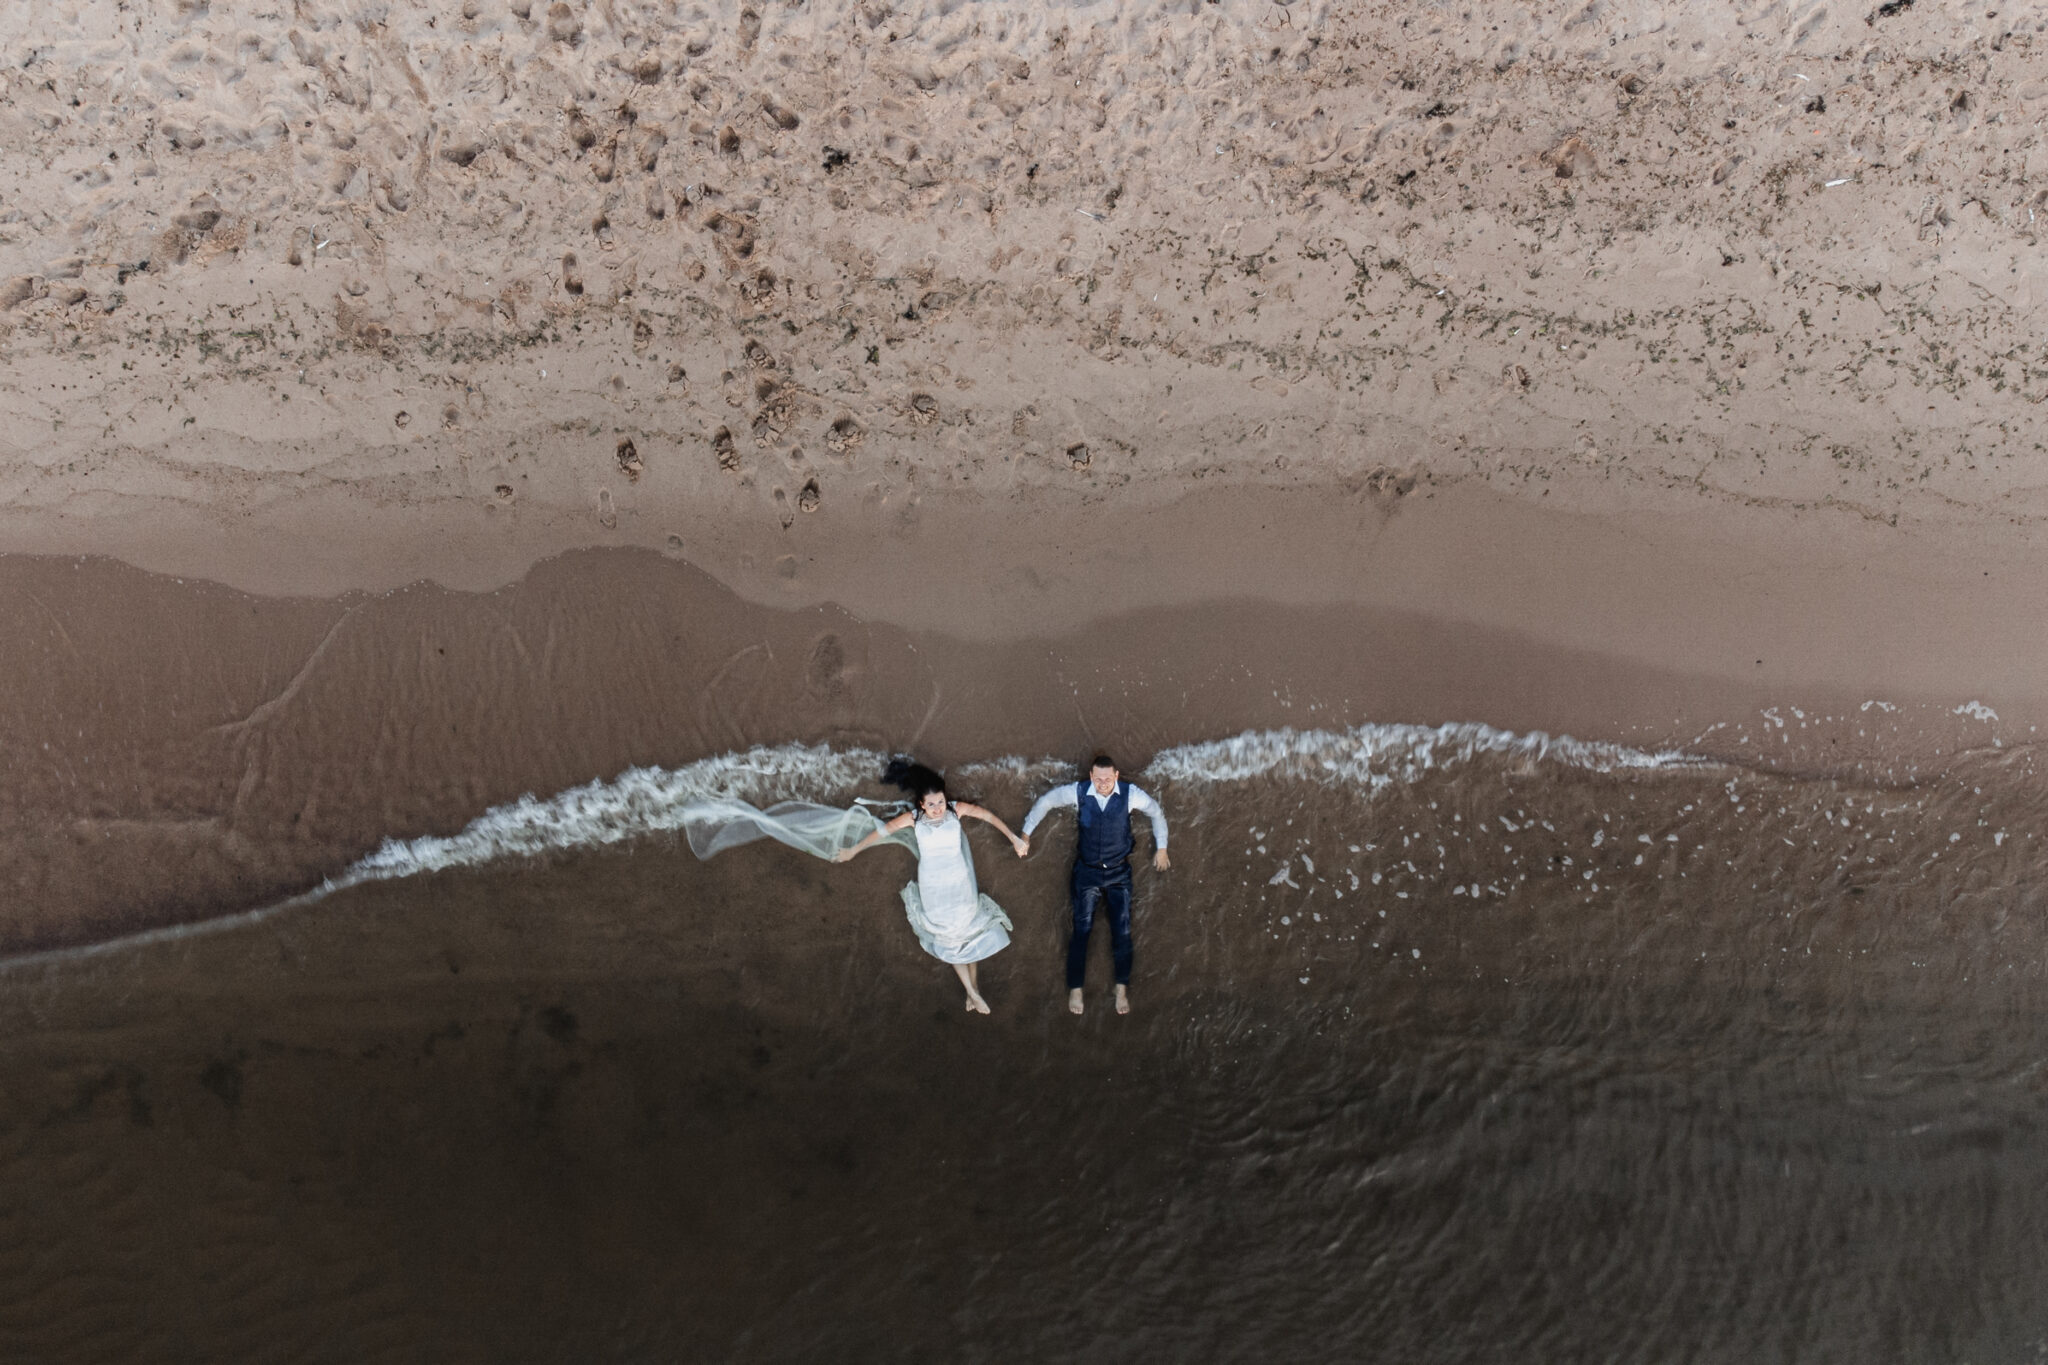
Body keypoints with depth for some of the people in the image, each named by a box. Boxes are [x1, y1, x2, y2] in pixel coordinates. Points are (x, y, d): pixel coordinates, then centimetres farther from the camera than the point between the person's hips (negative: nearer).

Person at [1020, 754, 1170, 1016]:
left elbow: (1156, 813, 3)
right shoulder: (1077, 791, -16)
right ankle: (1075, 989, 14)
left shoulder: (1131, 793, -17)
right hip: (1087, 870, 0)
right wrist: (1026, 834, 3)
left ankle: (1122, 988, 17)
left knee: (1122, 930, 1)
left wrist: (1161, 848, 7)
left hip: (1119, 871, 0)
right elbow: (1044, 802, 1)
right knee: (1082, 929, -1)